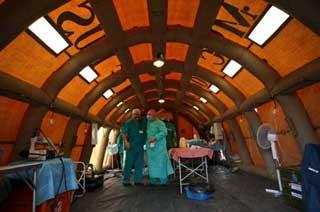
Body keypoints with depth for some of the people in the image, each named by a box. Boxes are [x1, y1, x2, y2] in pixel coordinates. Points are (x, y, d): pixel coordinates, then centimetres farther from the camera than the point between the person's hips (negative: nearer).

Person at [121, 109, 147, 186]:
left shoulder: (143, 121, 11)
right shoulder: (128, 123, -1)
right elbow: (123, 133, -8)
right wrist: (126, 142, -21)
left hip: (140, 146, 5)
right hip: (131, 146, -5)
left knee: (139, 164, 9)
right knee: (129, 163, 0)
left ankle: (138, 180, 20)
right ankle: (126, 181, 12)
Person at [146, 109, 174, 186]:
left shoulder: (159, 123, -10)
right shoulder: (148, 123, 13)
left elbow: (164, 132, -21)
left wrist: (155, 138, -28)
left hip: (159, 147, -7)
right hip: (150, 146, 7)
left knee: (161, 163, -1)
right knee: (151, 163, 12)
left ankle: (164, 181, 13)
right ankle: (153, 181, 25)